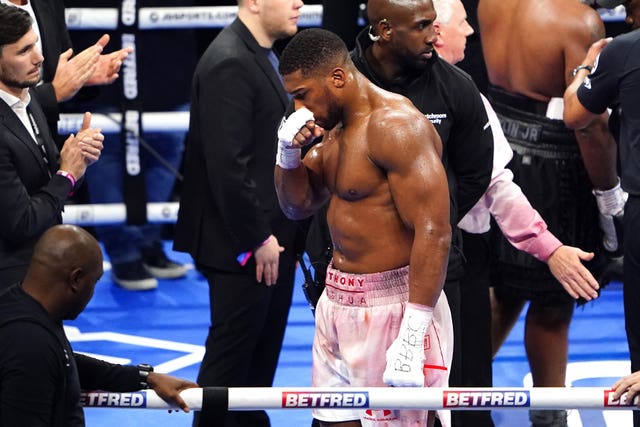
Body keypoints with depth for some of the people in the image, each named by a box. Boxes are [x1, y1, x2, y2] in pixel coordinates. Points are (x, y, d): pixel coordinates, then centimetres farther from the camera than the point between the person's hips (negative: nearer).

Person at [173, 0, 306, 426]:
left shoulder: (264, 57, 12)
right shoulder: (229, 64, -19)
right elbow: (227, 163, -23)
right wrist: (257, 238, -21)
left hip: (272, 236, 10)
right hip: (245, 244, -10)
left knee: (263, 352, 16)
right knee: (232, 353, -1)